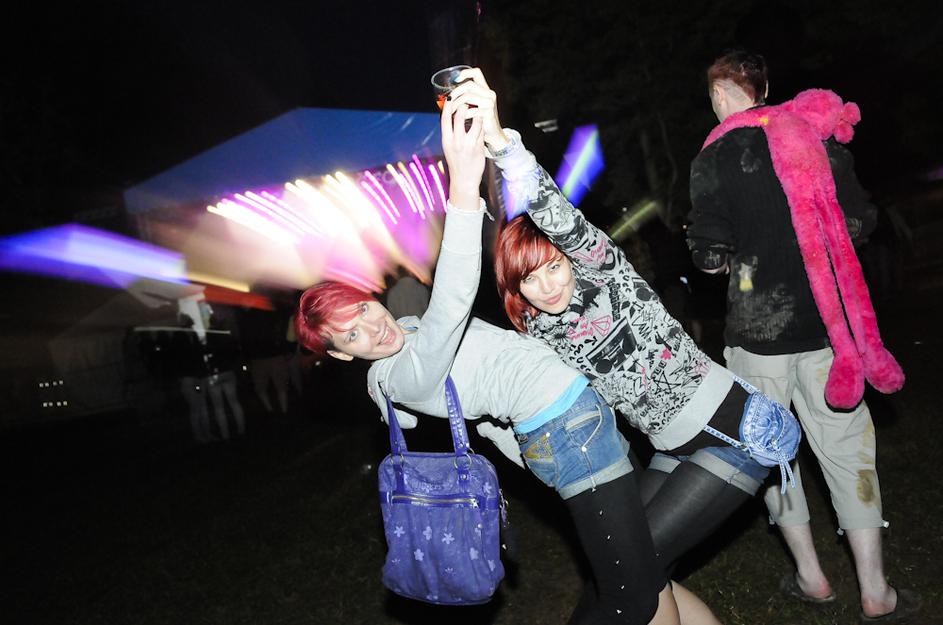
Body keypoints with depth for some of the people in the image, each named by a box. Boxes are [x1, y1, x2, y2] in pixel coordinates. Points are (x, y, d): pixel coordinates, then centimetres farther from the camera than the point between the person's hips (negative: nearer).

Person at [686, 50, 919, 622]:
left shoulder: (713, 159, -6)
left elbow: (711, 259, -11)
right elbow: (860, 222, 5)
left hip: (756, 329, -3)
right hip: (825, 323, 3)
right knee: (847, 450, 11)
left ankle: (811, 576, 25)